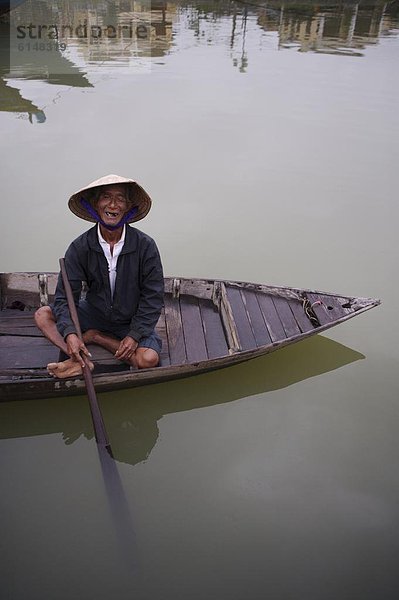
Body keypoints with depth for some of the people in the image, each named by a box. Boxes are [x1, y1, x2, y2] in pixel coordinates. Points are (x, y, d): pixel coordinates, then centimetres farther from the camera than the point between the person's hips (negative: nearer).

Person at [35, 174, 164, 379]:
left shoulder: (145, 245, -16)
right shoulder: (80, 247, -12)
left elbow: (152, 298, -11)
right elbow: (64, 296, -13)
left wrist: (134, 335, -20)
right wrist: (70, 334, -31)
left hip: (133, 320, -2)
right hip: (95, 314, 2)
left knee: (148, 359, -28)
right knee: (42, 315, -13)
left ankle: (94, 337, -8)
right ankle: (81, 360, -25)